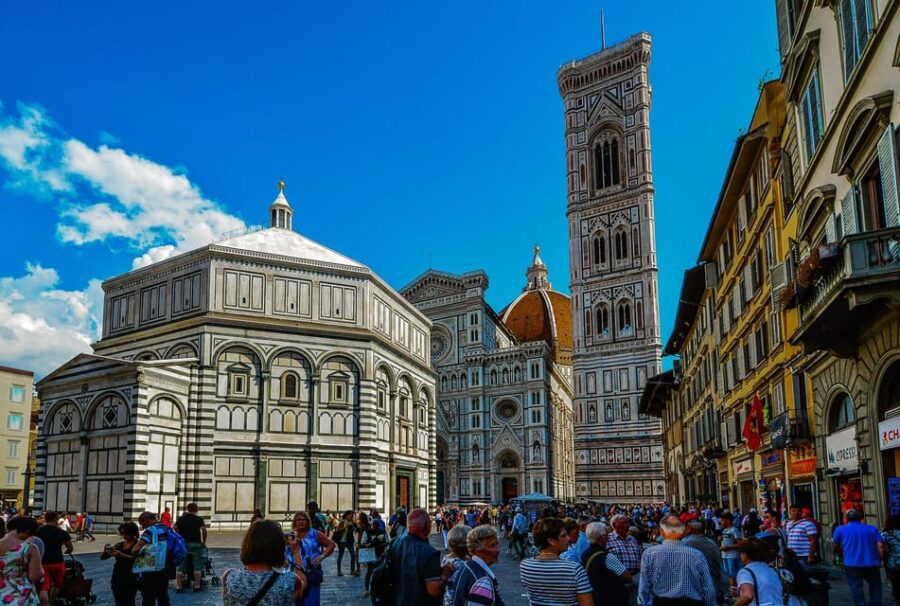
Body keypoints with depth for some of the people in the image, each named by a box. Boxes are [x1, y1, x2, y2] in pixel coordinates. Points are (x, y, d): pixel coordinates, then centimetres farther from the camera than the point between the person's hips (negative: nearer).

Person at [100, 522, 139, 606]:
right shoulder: (119, 545, 11)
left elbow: (134, 558, -22)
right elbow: (102, 557, 8)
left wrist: (121, 555, -38)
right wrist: (105, 551, -14)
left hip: (130, 579, -6)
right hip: (117, 578, 6)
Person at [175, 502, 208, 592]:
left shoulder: (180, 519, 8)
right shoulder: (199, 519, -1)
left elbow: (175, 529, -1)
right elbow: (203, 530, -12)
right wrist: (204, 542, -1)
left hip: (183, 544, 3)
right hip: (196, 544, -3)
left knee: (180, 567, 8)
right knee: (197, 567, 3)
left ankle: (178, 586, 6)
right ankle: (197, 586, 2)